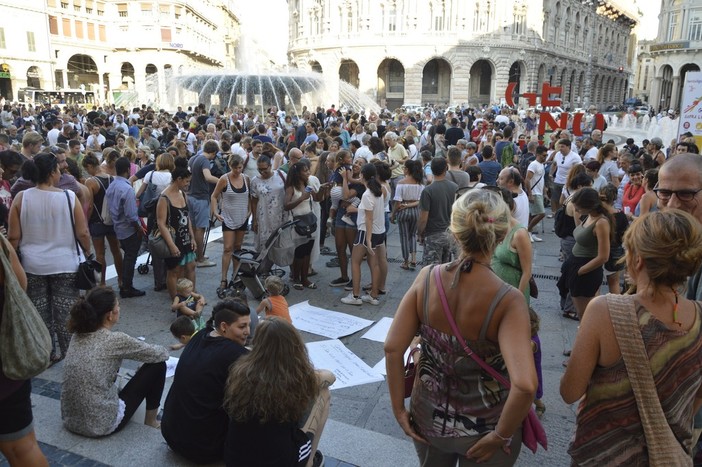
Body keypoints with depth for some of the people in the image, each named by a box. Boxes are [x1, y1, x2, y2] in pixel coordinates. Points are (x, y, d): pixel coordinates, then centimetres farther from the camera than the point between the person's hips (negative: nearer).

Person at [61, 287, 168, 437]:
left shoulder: (77, 335, 1)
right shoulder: (115, 340, -19)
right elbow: (160, 354, -5)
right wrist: (164, 350, 17)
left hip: (70, 420, 7)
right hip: (102, 424, -7)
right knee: (157, 365, 4)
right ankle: (150, 422, 19)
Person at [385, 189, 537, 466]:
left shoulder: (427, 278, -17)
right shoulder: (507, 300, -26)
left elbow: (392, 348, -17)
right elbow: (524, 386, -35)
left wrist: (398, 409, -6)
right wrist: (501, 436, -18)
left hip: (428, 417, 3)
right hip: (482, 428, -2)